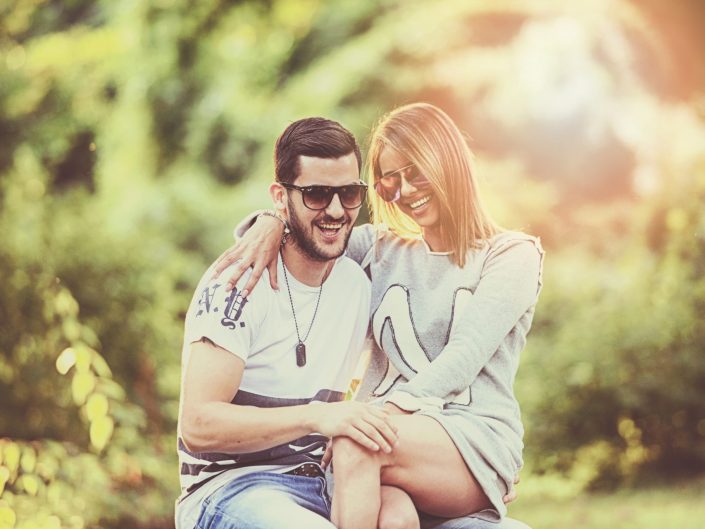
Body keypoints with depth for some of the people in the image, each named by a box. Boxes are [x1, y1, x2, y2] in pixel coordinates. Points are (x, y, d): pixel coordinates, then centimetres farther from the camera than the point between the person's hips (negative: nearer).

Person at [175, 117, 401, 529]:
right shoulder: (238, 284, -11)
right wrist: (315, 417, -29)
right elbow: (198, 425, -19)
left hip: (319, 489, 7)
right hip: (228, 490, -6)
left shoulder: (358, 285, 10)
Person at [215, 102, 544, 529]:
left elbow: (463, 357, -8)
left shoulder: (513, 254, 7)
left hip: (474, 442, -2)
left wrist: (395, 408, -21)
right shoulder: (382, 250, 20)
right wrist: (271, 224, -1)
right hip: (395, 433, 3)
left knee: (356, 440, -35)